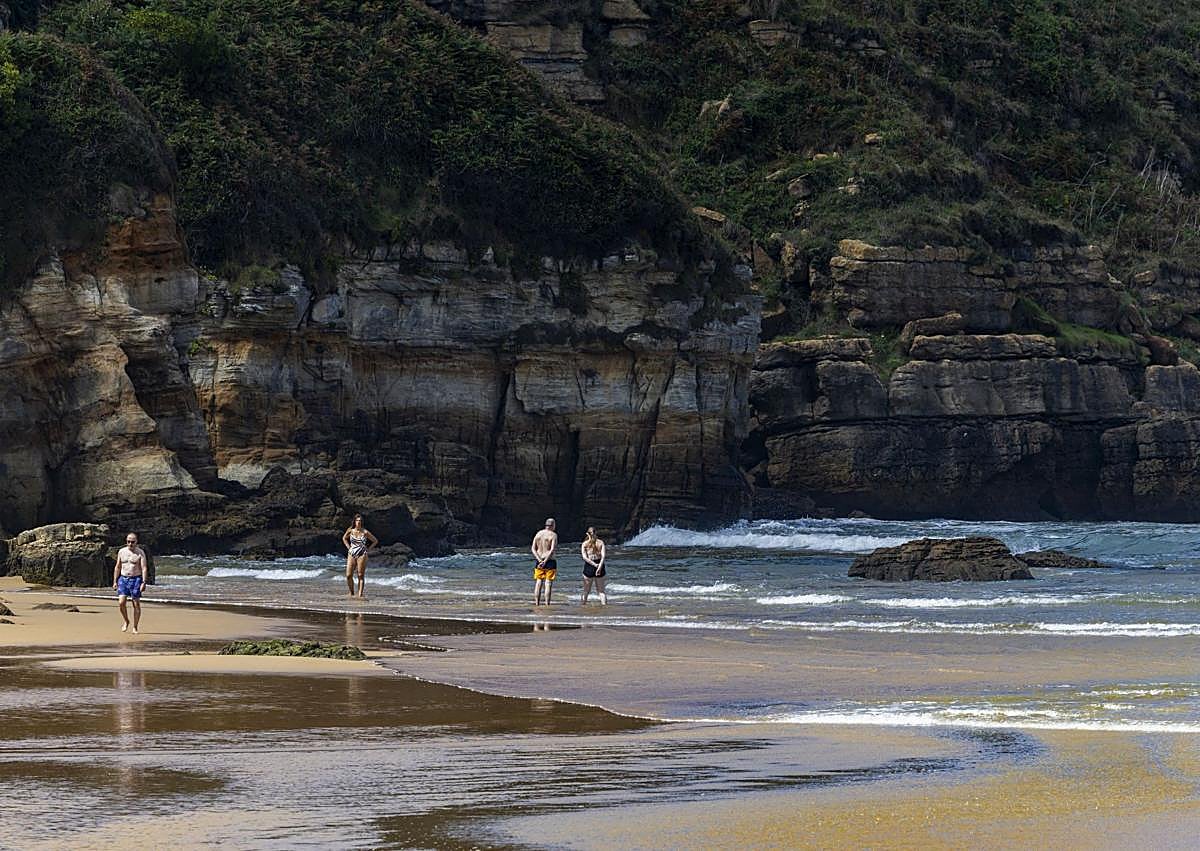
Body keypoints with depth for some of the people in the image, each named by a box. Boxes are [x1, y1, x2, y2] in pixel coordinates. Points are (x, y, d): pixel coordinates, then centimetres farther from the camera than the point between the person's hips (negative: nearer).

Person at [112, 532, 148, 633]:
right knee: (121, 603, -8)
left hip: (136, 579, -3)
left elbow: (144, 568, -10)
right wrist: (115, 581, 9)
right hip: (123, 579, 3)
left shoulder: (140, 553, -4)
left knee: (136, 604, -2)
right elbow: (117, 567, 14)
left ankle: (135, 627, 6)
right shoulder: (121, 552, 8)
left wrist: (144, 582, -20)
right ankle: (126, 621, 16)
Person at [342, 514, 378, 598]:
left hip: (362, 556, -3)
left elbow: (375, 541, 8)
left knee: (361, 576, -4)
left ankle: (360, 594, -2)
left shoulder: (365, 532, -2)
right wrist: (348, 547, 11)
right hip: (351, 555, 3)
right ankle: (351, 592, 15)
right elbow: (344, 538, 25)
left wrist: (368, 549, 1)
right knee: (348, 575, -3)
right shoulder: (350, 531, 5)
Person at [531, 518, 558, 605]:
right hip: (550, 561, -5)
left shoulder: (538, 534, 8)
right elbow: (553, 550, -18)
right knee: (548, 584, -3)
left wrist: (540, 560, -7)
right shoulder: (553, 535, -7)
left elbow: (533, 549, 2)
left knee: (538, 583, 9)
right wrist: (545, 561, -17)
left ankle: (537, 604, 8)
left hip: (539, 561, 5)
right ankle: (547, 604, -5)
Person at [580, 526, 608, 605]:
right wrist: (599, 566, -18)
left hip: (589, 567, -1)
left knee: (586, 591, 10)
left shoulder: (585, 544, 0)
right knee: (601, 590, 9)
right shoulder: (600, 542, 3)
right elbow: (603, 555, -10)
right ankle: (604, 603, -2)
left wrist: (595, 565, -14)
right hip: (600, 567, 1)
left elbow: (585, 557, -11)